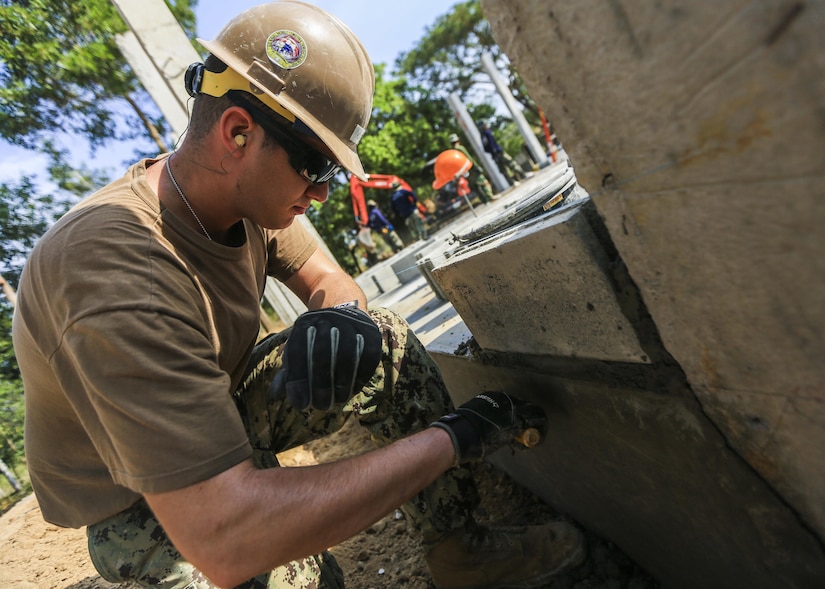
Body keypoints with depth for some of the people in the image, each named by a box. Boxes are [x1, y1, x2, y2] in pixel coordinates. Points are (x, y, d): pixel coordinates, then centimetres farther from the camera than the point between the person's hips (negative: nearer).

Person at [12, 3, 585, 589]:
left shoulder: (245, 190, -13)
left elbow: (324, 278, 1)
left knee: (384, 341, -11)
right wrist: (452, 438, -37)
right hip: (144, 506, -6)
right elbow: (223, 541, -42)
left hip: (220, 412, 6)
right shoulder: (119, 274, -38)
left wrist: (341, 316, -25)